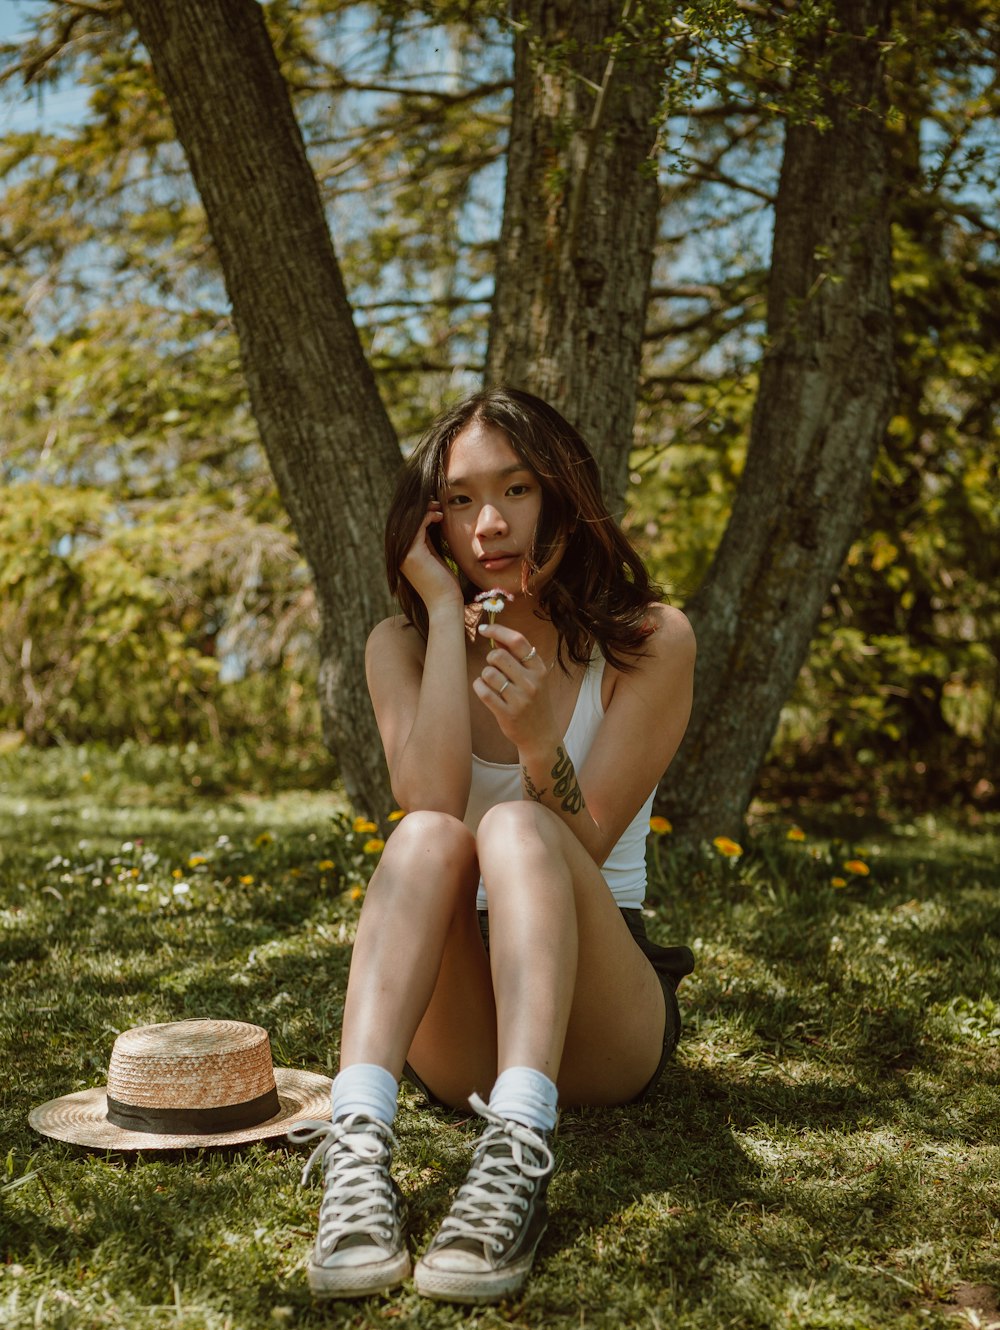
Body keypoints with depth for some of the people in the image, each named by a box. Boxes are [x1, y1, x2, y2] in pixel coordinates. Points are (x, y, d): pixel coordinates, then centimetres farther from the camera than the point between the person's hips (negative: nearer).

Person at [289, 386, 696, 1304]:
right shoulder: (405, 645, 5)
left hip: (605, 1027, -1)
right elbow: (430, 802, -14)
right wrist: (448, 612, -13)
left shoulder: (650, 642, -2)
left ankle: (517, 1159, -50)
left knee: (515, 827, -31)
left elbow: (581, 848, -10)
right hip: (455, 1033, 2)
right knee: (428, 839, -30)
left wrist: (540, 739, -30)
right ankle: (357, 1149, -49)